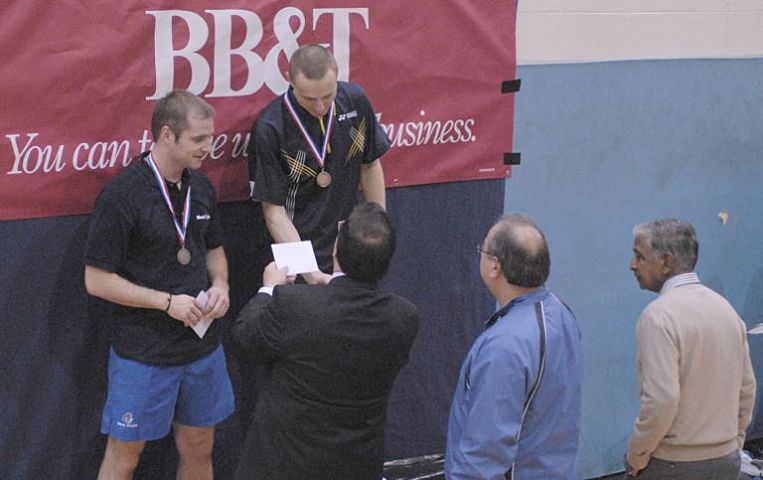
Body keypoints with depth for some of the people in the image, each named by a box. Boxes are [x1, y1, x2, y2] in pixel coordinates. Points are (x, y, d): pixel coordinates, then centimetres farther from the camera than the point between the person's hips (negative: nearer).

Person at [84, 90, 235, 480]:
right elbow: (97, 280, -15)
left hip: (202, 344, 6)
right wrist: (167, 302, -19)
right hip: (143, 355, -6)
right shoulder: (121, 196, -17)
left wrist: (220, 284, -3)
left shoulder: (201, 187, 4)